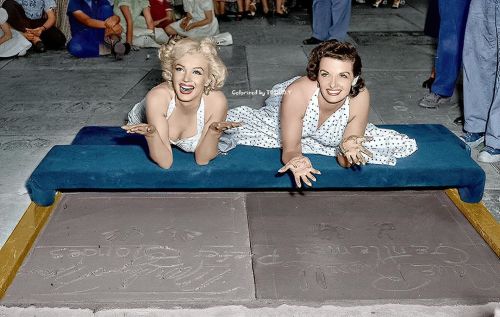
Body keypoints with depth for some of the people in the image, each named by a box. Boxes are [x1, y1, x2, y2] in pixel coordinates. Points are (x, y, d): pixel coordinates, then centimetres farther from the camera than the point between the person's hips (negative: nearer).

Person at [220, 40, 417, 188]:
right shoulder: (296, 93, -42)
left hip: (330, 135, 2)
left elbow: (344, 163, -24)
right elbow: (289, 150, -30)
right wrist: (295, 160, -55)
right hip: (278, 120, -2)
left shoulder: (360, 97, -35)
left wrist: (346, 150, -49)